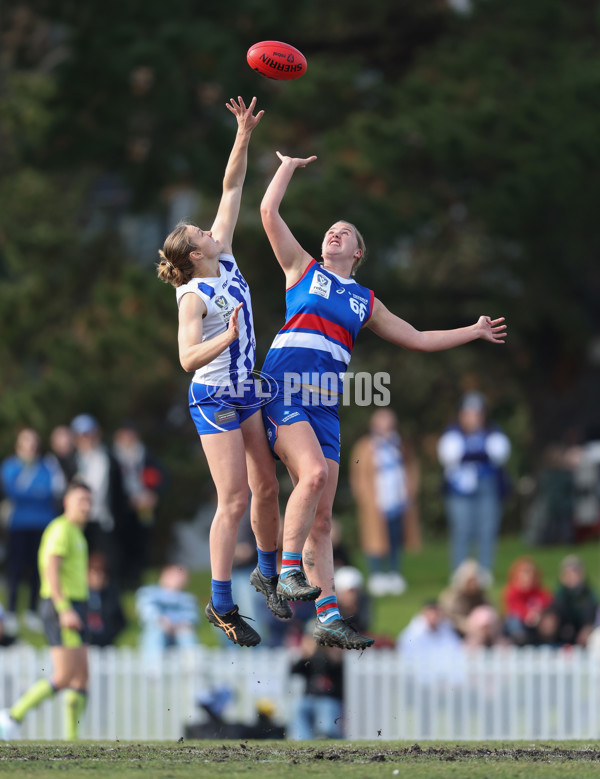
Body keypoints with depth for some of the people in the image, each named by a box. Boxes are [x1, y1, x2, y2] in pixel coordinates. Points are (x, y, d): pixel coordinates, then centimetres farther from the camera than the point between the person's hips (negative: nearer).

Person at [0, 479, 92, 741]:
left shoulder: (76, 533, 21)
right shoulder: (62, 529, -10)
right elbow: (51, 570, -20)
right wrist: (64, 610, -27)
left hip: (72, 610, 10)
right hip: (62, 605, -10)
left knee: (81, 677, 4)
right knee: (64, 677, -14)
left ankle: (72, 738, 3)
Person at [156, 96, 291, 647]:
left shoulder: (226, 260, 3)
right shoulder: (194, 296, -16)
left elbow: (232, 189, 5)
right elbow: (189, 358, -24)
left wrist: (244, 136, -2)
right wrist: (227, 337, -38)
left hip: (246, 391, 8)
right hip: (213, 399, -8)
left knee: (267, 487, 11)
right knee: (234, 500, -9)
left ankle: (268, 573, 30)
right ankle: (221, 606, -4)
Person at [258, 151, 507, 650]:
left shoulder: (365, 302, 24)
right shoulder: (302, 269, 15)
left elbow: (417, 339, 31)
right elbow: (269, 211, 8)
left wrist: (474, 332, 32)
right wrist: (289, 165, 16)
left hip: (325, 402, 4)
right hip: (284, 386, -4)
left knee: (323, 515, 0)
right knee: (314, 473, -30)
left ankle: (329, 618, -5)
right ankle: (289, 569, -22)